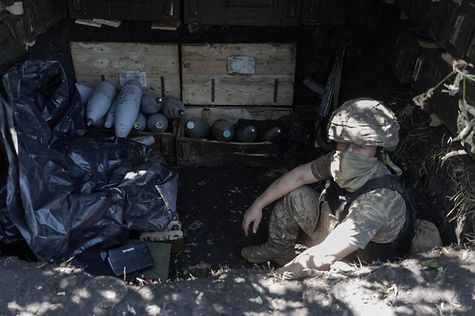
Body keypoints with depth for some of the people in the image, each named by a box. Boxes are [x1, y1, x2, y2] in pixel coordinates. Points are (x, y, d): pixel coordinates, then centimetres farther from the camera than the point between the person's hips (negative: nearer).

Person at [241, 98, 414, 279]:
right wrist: (258, 204, -4)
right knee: (295, 196, -4)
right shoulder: (339, 160, -20)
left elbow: (324, 258, -41)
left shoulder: (378, 200, -40)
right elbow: (299, 175, -4)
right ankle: (278, 251, 17)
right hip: (337, 233, 6)